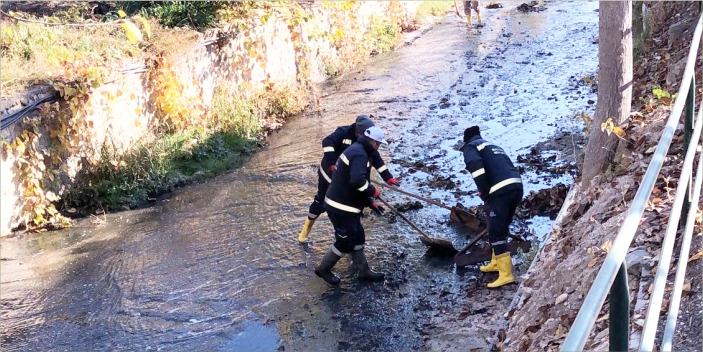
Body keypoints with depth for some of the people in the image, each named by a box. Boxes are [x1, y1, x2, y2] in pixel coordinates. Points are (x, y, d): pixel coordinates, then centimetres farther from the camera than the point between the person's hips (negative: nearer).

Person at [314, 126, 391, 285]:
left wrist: (370, 202, 19)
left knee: (358, 237, 17)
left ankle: (364, 271, 28)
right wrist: (373, 191, -18)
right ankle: (323, 269, 18)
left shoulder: (357, 151, 15)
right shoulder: (359, 154, -20)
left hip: (346, 205, 11)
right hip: (341, 207, -11)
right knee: (346, 241, 2)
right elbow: (358, 181, -36)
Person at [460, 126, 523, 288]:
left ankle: (506, 274, -7)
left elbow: (475, 165, -12)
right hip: (517, 185, 8)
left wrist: (484, 193, -4)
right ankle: (496, 262, 35)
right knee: (501, 228, 23)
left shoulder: (470, 147, 10)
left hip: (501, 190, -8)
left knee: (496, 232, -4)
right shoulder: (494, 147, 34)